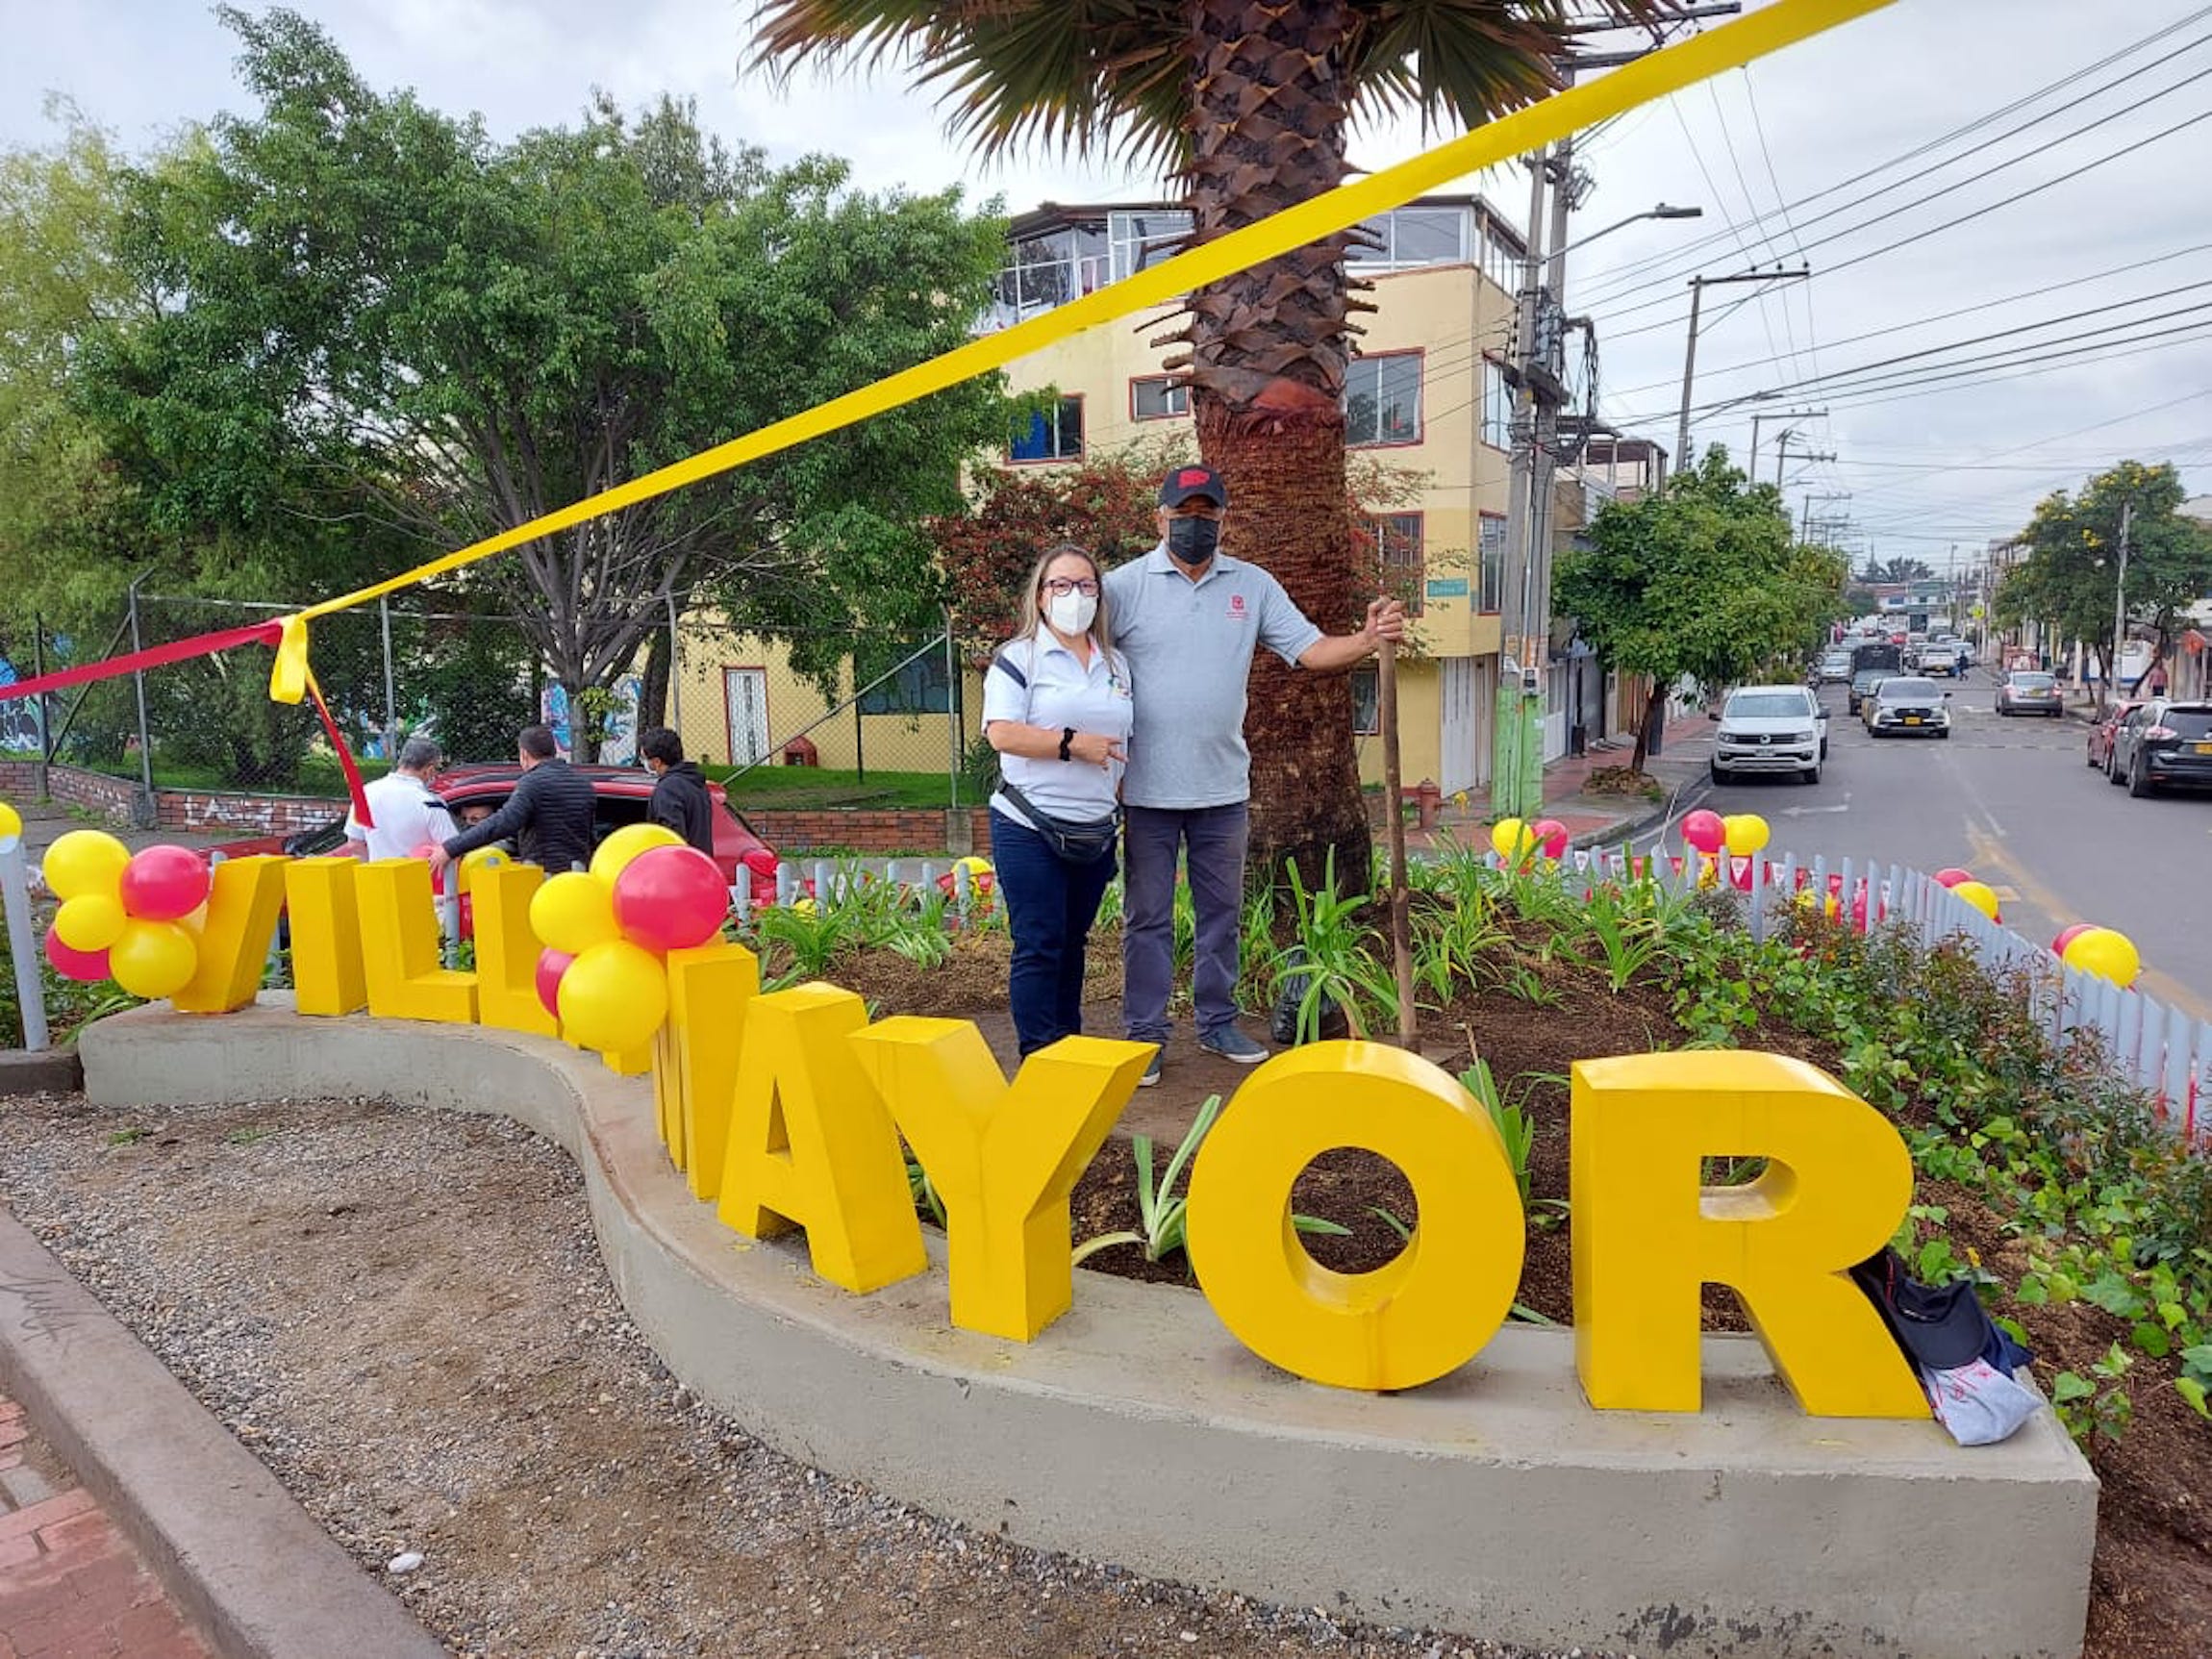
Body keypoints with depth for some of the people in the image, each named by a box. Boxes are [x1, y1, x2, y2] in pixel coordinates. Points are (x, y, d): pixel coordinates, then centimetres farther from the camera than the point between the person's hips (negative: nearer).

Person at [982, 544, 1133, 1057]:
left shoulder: (1116, 663, 15)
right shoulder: (1019, 658, -4)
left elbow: (1126, 740, 23)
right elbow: (1001, 733, -16)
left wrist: (1117, 801, 15)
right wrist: (1073, 744, -19)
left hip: (1096, 833, 6)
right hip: (1030, 831, -6)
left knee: (1073, 942, 14)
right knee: (1039, 946, -4)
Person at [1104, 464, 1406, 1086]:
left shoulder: (1254, 586, 5)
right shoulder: (1124, 585, -5)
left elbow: (1310, 650, 0)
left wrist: (1368, 640, -19)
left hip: (1222, 785, 4)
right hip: (1148, 788, -3)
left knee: (1222, 911, 14)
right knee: (1148, 916, 5)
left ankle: (1217, 1023, 29)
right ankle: (1143, 1033, 17)